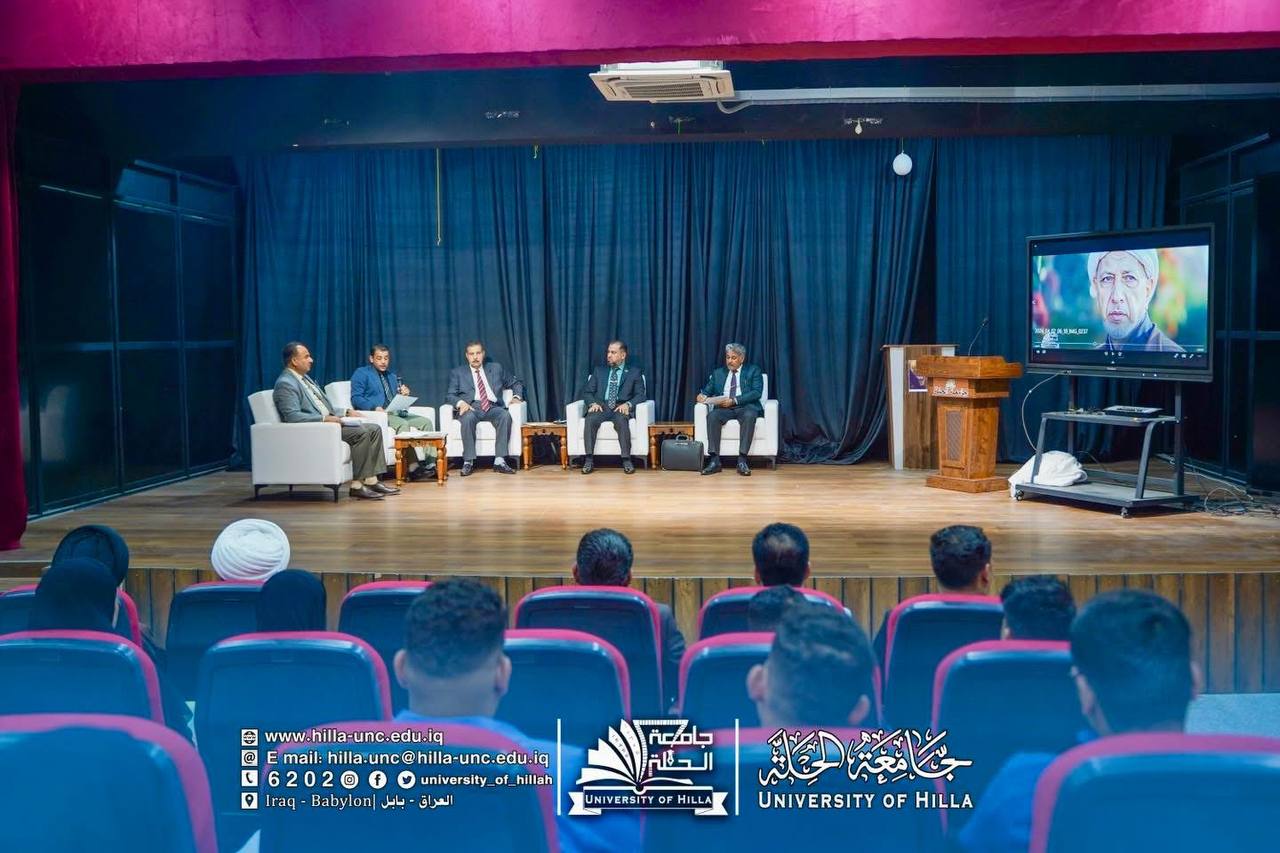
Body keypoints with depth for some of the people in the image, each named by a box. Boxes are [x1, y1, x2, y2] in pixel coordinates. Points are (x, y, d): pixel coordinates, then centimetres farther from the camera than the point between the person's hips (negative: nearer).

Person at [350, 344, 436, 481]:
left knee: (426, 422, -13)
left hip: (397, 413, 7)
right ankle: (413, 467, -40)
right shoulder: (362, 373, 5)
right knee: (403, 424, -34)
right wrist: (375, 408, -24)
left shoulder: (392, 376, 26)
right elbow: (356, 399, -8)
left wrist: (404, 394, 3)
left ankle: (430, 464, -21)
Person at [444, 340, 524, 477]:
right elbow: (449, 395, 7)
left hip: (492, 407, 1)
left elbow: (516, 383, 26)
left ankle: (499, 461, -35)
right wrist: (460, 403, -15)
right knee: (468, 417, -38)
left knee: (505, 415, -33)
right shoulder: (458, 373, 17)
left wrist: (516, 397, 5)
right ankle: (468, 462, -32)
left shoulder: (496, 368, 21)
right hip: (471, 408, -1)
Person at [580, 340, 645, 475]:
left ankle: (626, 460, -35)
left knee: (621, 421, -38)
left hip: (621, 408, -2)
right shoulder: (599, 371, 22)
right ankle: (589, 460, -32)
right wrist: (593, 403, -8)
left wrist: (628, 404, -15)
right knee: (590, 419, -33)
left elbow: (640, 395, 6)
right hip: (601, 407, 2)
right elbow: (587, 393, 15)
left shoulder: (634, 372, 15)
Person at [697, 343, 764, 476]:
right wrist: (702, 395, -8)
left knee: (749, 415, -38)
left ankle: (742, 460, -39)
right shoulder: (718, 373, 22)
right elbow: (707, 390, 18)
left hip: (745, 407, -2)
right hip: (723, 408, 3)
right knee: (712, 415, -31)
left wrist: (734, 400, -16)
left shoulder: (753, 371, 10)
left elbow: (757, 392, -4)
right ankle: (714, 461, -35)